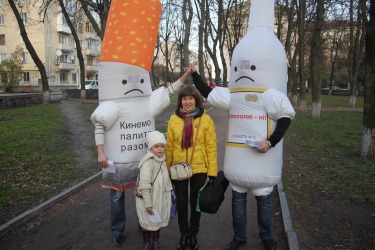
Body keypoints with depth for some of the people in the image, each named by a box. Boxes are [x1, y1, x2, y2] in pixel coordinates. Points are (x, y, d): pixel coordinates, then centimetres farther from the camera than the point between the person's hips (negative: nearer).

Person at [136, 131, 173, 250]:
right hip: (148, 199, -7)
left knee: (158, 221, 20)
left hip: (159, 198, 7)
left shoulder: (162, 160, 1)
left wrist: (168, 194, 15)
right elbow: (144, 185, -29)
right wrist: (148, 203, -27)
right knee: (147, 222, 12)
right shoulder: (148, 162, -26)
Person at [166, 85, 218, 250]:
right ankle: (184, 234, 37)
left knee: (195, 203, 15)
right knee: (181, 203, 15)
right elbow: (169, 146, 0)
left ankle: (193, 234, 36)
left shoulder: (206, 119, -8)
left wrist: (212, 171, -9)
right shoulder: (174, 119, -4)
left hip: (199, 169, -1)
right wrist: (167, 169, 2)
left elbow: (211, 147, -7)